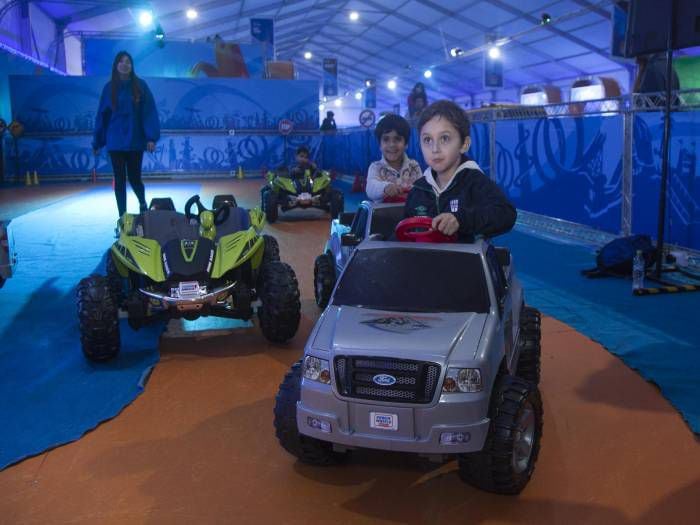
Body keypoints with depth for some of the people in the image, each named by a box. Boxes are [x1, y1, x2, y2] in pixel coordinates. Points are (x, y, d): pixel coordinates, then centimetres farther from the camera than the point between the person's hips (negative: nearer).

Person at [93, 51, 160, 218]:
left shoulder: (140, 86, -2)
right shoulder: (109, 88, 2)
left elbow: (149, 112, -7)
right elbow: (102, 115, 4)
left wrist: (151, 137, -17)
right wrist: (97, 142, 5)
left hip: (135, 141, -1)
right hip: (116, 142, 1)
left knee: (134, 178, 5)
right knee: (119, 179, 3)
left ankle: (143, 204, 36)